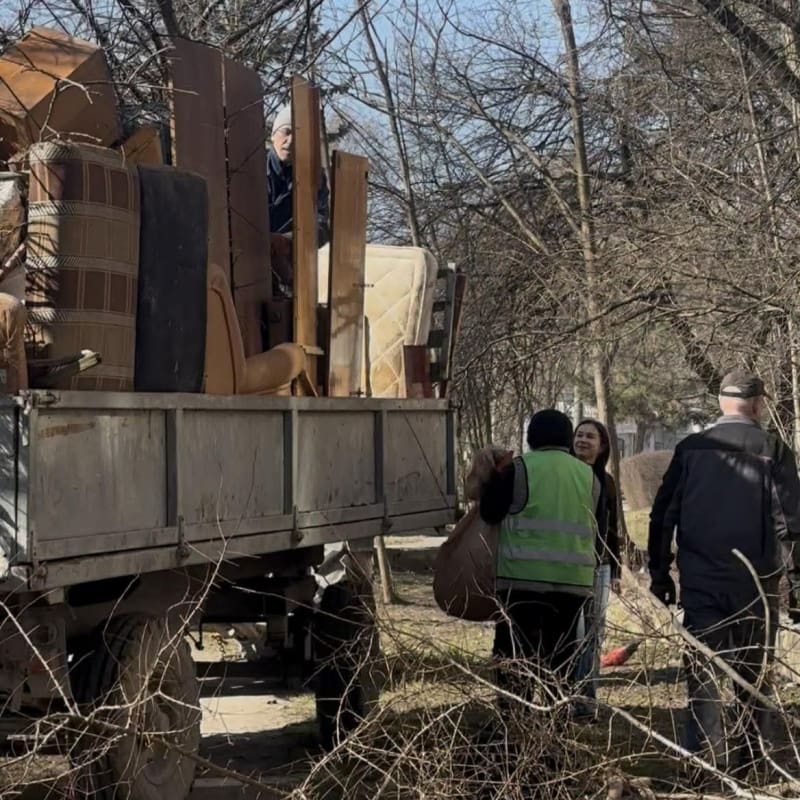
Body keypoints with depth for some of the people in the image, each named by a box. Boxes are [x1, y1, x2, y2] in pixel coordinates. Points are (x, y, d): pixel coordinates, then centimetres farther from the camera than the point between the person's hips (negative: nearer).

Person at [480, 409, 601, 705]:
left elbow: (489, 512, 1)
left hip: (524, 576, -4)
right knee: (559, 654, 13)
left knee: (515, 651, 3)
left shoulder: (519, 469, -5)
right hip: (574, 579, 4)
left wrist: (495, 479, 16)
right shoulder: (588, 475, 9)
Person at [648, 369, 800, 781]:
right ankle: (750, 761, 13)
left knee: (703, 669, 4)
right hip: (756, 582, -1)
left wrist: (660, 573, 10)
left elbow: (662, 514, 3)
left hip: (700, 579, 1)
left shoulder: (690, 448, 2)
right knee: (754, 672, 11)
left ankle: (706, 759, -5)